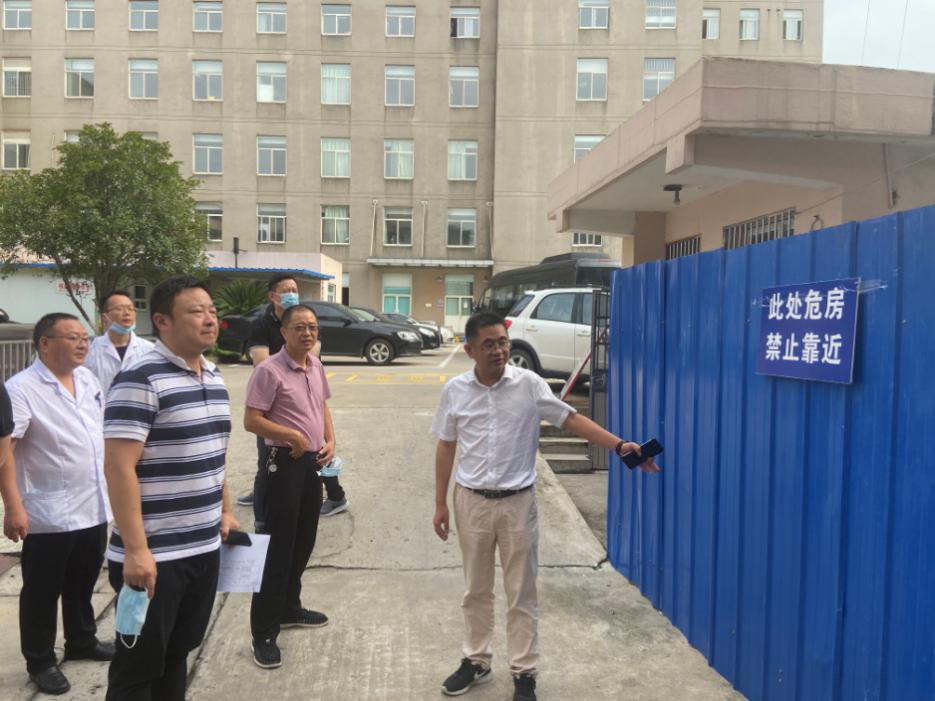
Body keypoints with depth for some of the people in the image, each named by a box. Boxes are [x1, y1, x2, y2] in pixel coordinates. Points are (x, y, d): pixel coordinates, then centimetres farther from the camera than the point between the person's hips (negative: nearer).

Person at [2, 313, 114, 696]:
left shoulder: (88, 378, 6)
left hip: (94, 507, 7)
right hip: (49, 514, -6)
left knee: (82, 583, 21)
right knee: (42, 591, 10)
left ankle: (82, 641, 39)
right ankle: (40, 661, 26)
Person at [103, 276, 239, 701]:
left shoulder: (214, 377, 9)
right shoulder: (140, 379, -17)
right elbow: (119, 467, -20)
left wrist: (225, 511, 20)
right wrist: (135, 550, -23)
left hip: (204, 549, 7)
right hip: (154, 556, -7)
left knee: (177, 654, 20)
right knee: (139, 667, 9)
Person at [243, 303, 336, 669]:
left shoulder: (316, 365, 8)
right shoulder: (269, 370, -16)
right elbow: (251, 421, -18)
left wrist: (330, 441, 4)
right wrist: (291, 435, -26)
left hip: (314, 461, 8)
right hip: (285, 463, -8)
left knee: (304, 542, 18)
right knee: (278, 547, -3)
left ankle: (289, 608, 35)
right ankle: (264, 632, 8)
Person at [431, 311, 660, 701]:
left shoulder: (529, 384, -9)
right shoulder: (455, 390, -3)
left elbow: (570, 419, -8)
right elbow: (446, 447, 5)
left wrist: (619, 446, -19)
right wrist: (440, 504, 6)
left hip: (518, 502, -1)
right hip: (471, 501, 2)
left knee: (521, 593, 8)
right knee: (476, 589, 16)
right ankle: (476, 660, 34)